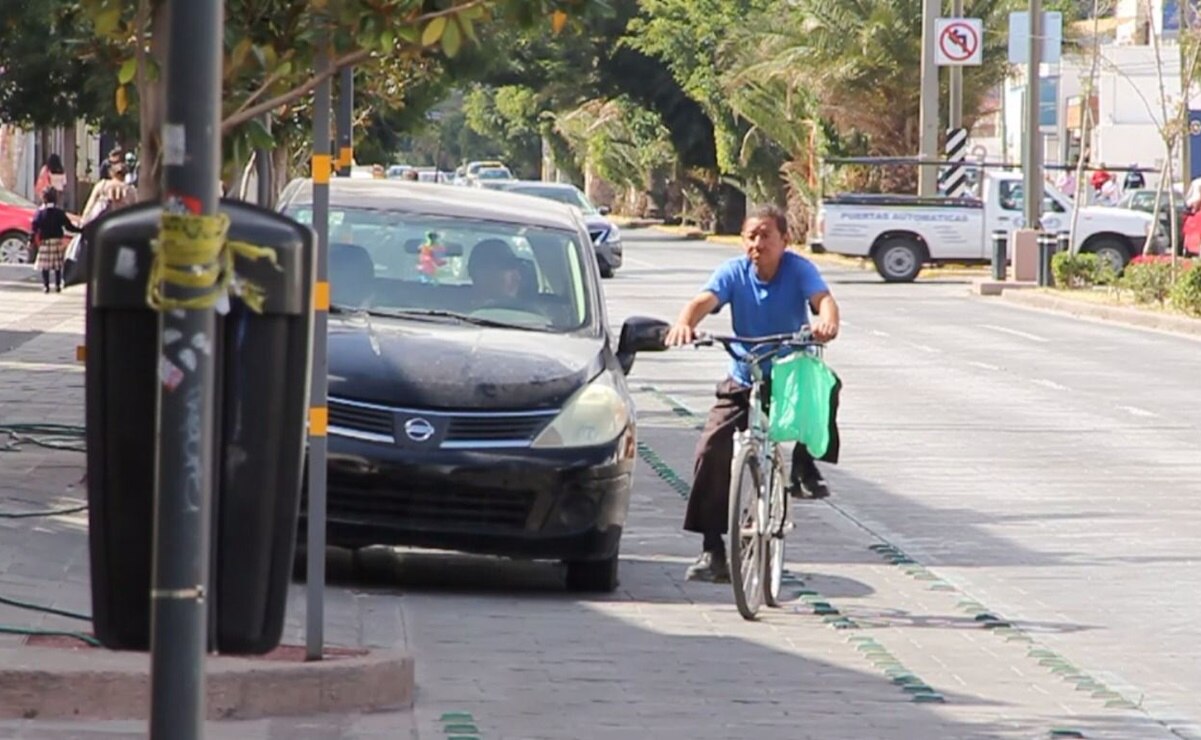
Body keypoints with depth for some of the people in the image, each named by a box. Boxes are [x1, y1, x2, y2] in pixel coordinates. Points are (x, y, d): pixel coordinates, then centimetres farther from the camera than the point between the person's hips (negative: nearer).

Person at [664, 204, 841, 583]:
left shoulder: (799, 269, -10)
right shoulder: (734, 272, -8)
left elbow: (823, 298, -28)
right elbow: (705, 300, -25)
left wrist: (827, 322, -53)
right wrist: (684, 323, -48)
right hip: (742, 383, 0)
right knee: (712, 452, -14)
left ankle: (805, 463, -6)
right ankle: (712, 551, -8)